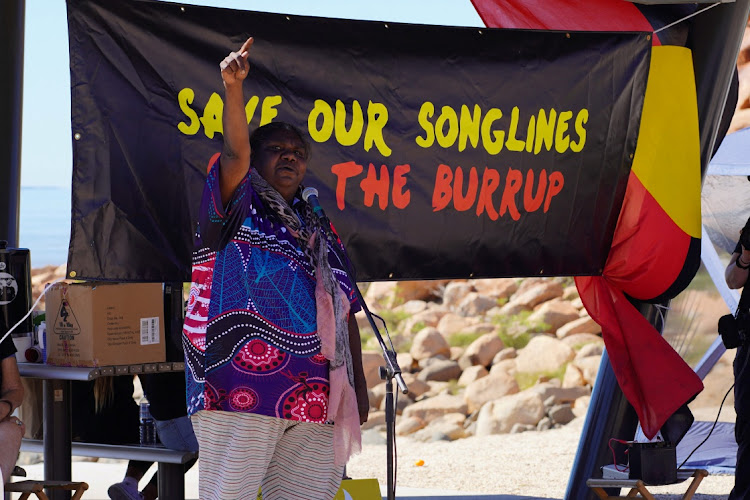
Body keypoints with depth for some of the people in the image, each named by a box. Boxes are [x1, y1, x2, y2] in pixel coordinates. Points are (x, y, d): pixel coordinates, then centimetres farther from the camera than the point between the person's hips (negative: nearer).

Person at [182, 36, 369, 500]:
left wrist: (358, 385, 13)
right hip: (242, 389, -5)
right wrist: (234, 88, -26)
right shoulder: (238, 208, 9)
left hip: (314, 401, 5)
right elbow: (236, 153, -10)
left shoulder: (319, 233, 23)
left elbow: (345, 310, 21)